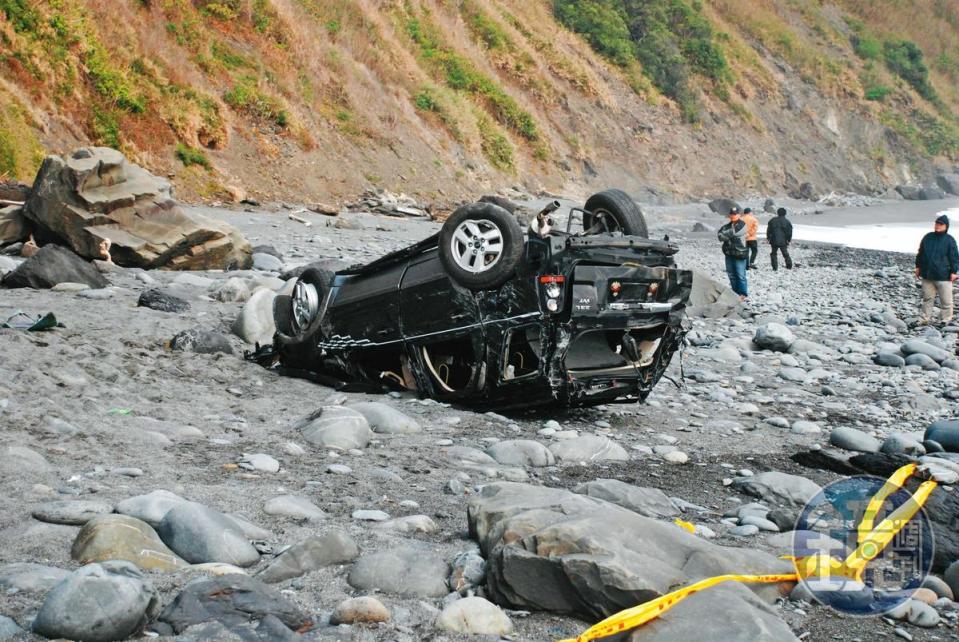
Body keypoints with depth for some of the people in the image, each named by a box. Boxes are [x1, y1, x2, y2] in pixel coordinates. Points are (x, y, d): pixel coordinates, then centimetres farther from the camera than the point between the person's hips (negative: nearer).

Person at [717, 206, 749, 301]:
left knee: (740, 275, -7)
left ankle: (743, 294, -2)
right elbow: (720, 234, 3)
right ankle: (736, 292, 20)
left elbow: (733, 233, -18)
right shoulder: (728, 226, 16)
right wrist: (729, 235, -13)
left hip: (739, 254, -7)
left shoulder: (742, 225, -6)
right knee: (731, 274, 11)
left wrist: (724, 235, -2)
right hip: (729, 254, 7)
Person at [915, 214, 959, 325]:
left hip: (943, 276, -4)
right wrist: (918, 266, 13)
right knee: (927, 299, 11)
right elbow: (920, 253, 15)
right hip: (927, 275, 4)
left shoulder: (950, 240, -5)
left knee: (946, 301, 2)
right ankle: (924, 319, 19)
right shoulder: (928, 237, 7)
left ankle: (945, 320, 12)